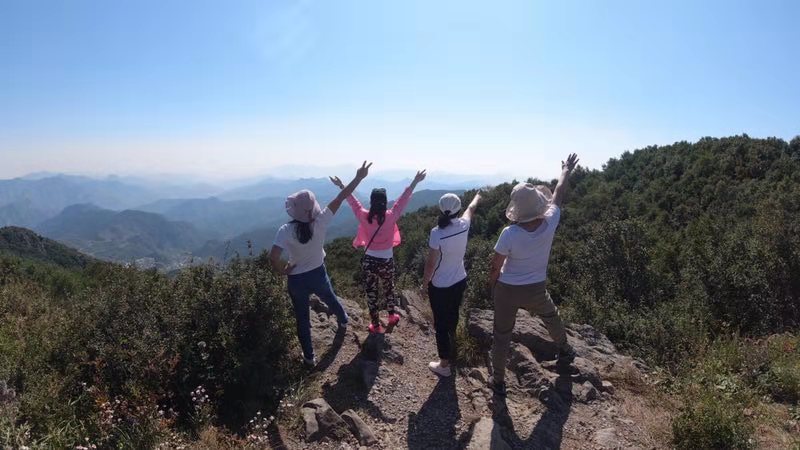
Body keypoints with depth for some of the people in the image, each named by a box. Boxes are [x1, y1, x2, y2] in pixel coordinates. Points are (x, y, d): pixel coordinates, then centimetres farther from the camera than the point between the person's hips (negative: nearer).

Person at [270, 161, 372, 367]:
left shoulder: (285, 231, -26)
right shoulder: (320, 222, -22)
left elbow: (273, 258, -34)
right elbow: (340, 198, -17)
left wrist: (283, 270, -12)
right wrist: (358, 177, -10)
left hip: (297, 280, -2)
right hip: (318, 274, 2)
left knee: (303, 319, 16)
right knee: (331, 298, 33)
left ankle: (309, 357, 31)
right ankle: (343, 321, 64)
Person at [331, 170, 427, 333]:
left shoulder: (364, 216, -13)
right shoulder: (391, 216, -17)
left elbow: (352, 200, 1)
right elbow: (403, 199, -8)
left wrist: (341, 186, 16)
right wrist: (415, 182, 0)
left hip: (369, 260, 1)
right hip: (386, 261, 0)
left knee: (371, 292, 13)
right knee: (389, 288, 26)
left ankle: (375, 325, 23)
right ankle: (392, 315, 37)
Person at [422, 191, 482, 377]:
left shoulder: (437, 233, -27)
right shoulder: (464, 225, -11)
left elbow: (431, 263, -20)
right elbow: (471, 209, 13)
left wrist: (425, 281, -3)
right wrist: (476, 197, 34)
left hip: (440, 286, -6)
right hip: (460, 281, 6)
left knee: (441, 323, 7)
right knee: (453, 315, 29)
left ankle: (444, 365, 17)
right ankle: (450, 341, 56)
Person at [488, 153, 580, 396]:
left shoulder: (509, 234, -27)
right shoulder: (549, 224, -20)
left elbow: (495, 266, -15)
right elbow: (558, 196, -1)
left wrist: (492, 284, 7)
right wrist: (566, 171, 17)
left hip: (507, 290, -3)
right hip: (536, 289, 3)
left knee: (502, 335, 13)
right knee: (551, 316, 33)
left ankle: (498, 381, 25)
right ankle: (564, 351, 58)